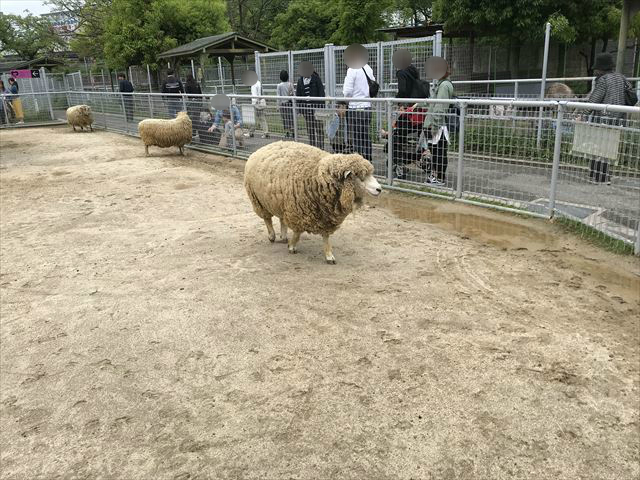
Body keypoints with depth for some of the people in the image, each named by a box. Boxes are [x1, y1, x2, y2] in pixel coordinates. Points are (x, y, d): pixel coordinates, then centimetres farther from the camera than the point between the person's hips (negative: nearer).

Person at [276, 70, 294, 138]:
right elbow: (293, 94, 0)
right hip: (290, 103, 1)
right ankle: (291, 132, 9)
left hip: (283, 103, -1)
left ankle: (286, 133, 8)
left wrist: (278, 105, 1)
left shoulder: (279, 85, -9)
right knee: (291, 117, 8)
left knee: (285, 118, 6)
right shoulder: (290, 84, -4)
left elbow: (278, 96, -6)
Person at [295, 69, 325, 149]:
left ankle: (321, 147, -2)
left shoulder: (316, 78, -2)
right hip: (305, 106, 4)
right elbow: (298, 95, 15)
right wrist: (298, 107, 8)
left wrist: (322, 105, -12)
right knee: (309, 128, 8)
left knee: (318, 128, -5)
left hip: (316, 105, -4)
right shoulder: (300, 80, 11)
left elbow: (321, 92, -4)